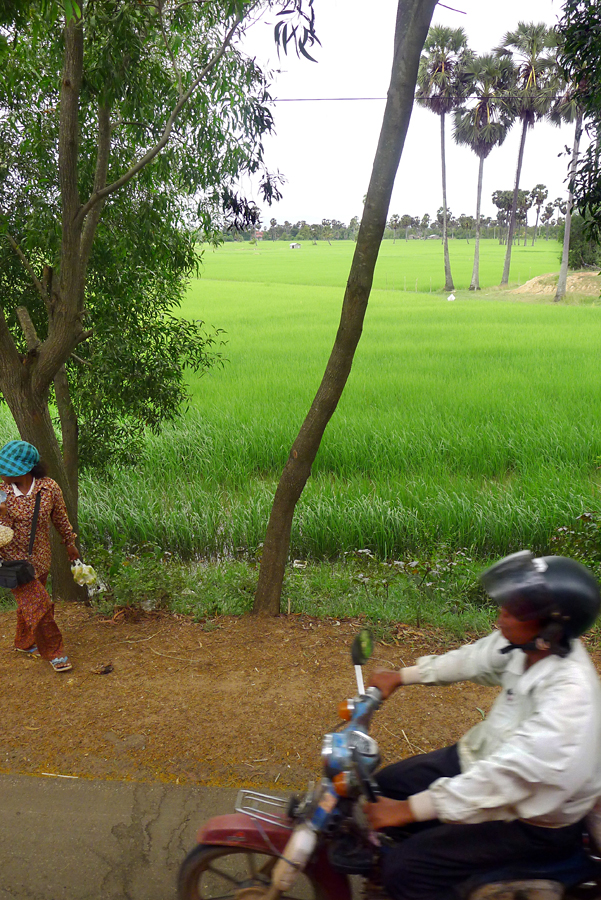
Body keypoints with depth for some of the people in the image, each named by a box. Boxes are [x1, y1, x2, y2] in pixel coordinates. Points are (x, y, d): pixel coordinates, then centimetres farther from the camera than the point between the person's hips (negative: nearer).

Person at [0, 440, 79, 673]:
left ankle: (24, 642, 43)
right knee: (38, 604, -4)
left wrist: (70, 543, 15)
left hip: (40, 558, 2)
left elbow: (61, 518, 6)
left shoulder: (49, 488, -10)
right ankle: (53, 652, 15)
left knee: (30, 603, 17)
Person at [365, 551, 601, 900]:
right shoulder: (528, 644, -12)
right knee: (386, 784, 14)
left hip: (535, 821, -8)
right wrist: (401, 677, 11)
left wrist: (409, 809, -32)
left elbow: (507, 776, -36)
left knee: (405, 867, -16)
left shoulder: (570, 696, -35)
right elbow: (473, 659, 7)